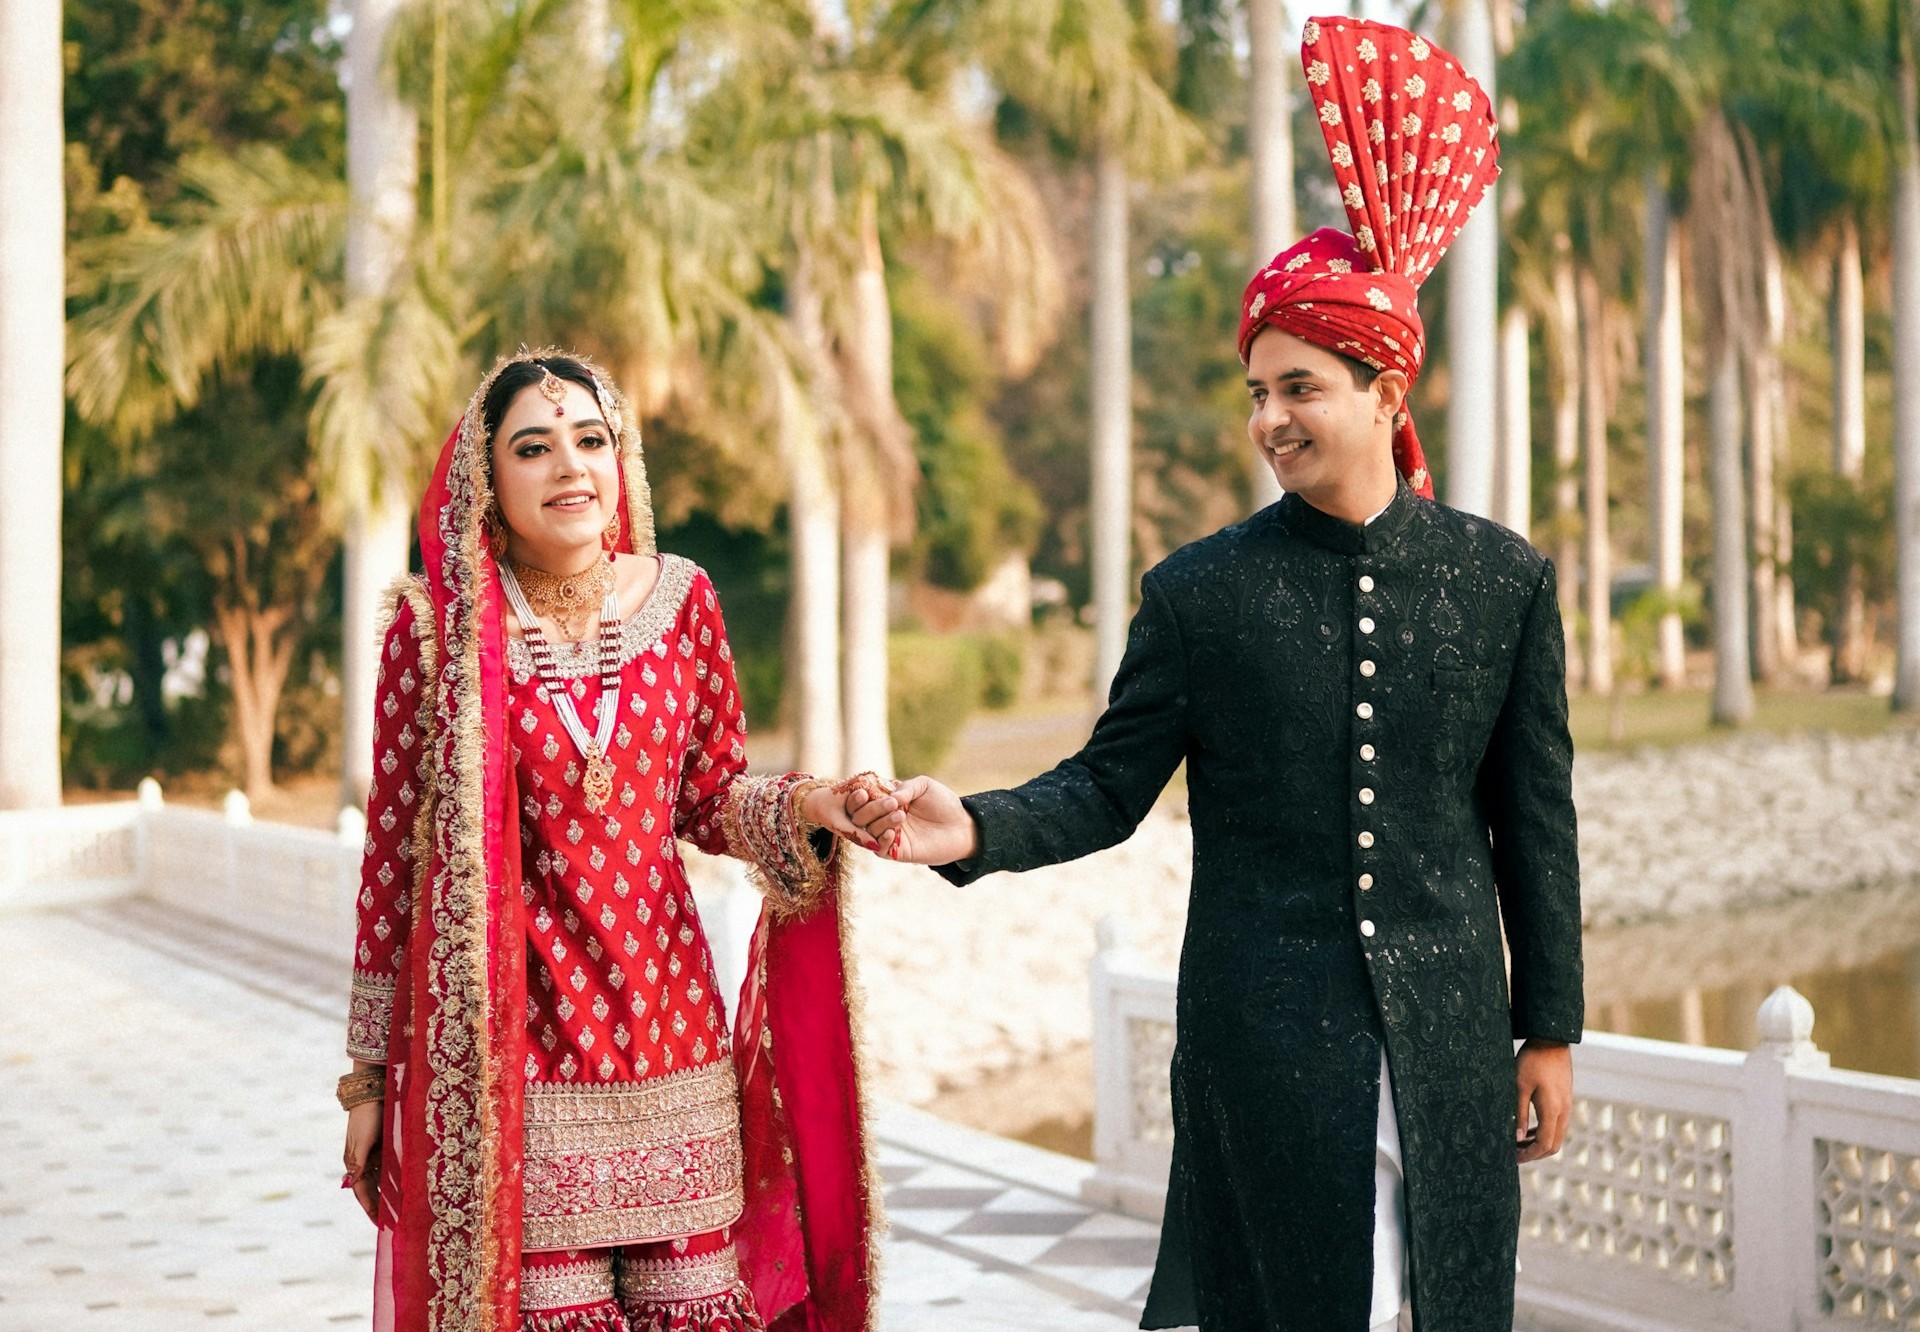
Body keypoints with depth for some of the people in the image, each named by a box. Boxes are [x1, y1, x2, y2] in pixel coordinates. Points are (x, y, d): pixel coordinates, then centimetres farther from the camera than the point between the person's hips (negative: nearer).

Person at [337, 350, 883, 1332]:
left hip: (668, 1016, 3)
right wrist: (368, 1075, 2)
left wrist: (801, 809, -11)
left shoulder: (679, 600, 3)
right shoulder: (438, 626, -5)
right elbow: (393, 848, 0)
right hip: (510, 1044, -3)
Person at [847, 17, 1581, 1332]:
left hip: (1451, 1033, 1)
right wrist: (976, 829, -18)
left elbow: (1535, 819, 5)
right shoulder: (1199, 593, -1)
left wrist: (1551, 1028, 6)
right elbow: (1109, 788, 2)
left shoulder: (1505, 579, 2)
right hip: (1265, 1037, -1)